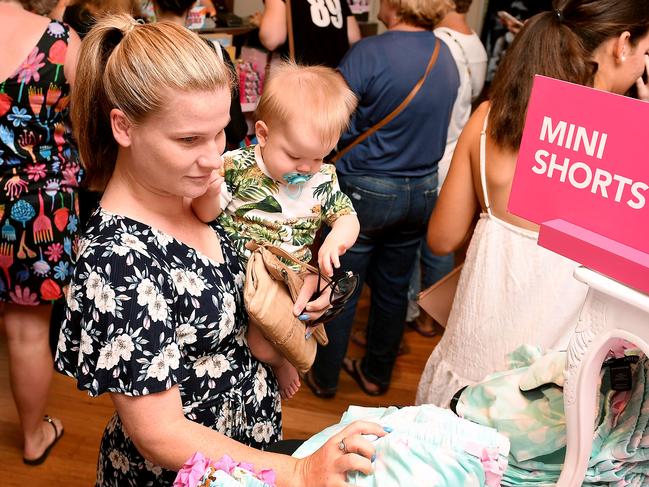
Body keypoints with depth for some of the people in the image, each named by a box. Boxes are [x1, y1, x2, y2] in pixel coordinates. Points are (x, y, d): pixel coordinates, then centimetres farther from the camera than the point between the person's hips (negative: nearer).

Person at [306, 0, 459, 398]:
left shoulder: (369, 53, -19)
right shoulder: (447, 57, 2)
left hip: (366, 190, -5)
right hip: (422, 190, 6)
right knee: (394, 288, 18)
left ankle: (325, 378, 27)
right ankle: (377, 374, 35)